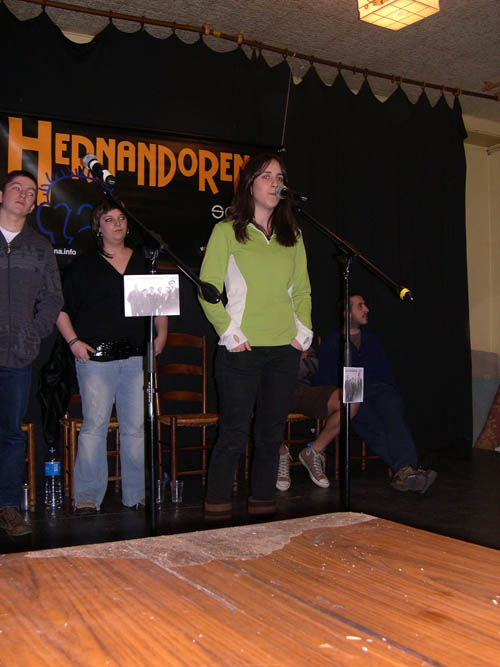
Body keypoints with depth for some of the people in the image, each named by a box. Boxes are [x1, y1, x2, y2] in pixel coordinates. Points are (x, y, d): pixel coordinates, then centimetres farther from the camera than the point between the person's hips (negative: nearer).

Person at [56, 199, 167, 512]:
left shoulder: (143, 261, 16)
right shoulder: (83, 265, 7)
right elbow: (60, 308, 7)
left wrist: (161, 335, 10)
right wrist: (73, 341, -4)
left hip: (137, 357, 3)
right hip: (96, 357, -2)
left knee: (135, 427, 4)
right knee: (94, 425, -5)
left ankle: (136, 493, 13)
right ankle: (88, 496, 3)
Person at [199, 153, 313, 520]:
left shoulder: (293, 236, 16)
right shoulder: (227, 231, 2)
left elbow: (302, 290, 19)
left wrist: (304, 330, 6)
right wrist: (229, 332, -10)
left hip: (285, 350, 4)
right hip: (242, 349, -4)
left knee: (272, 433, 8)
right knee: (235, 434, -4)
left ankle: (263, 503, 19)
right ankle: (217, 505, 9)